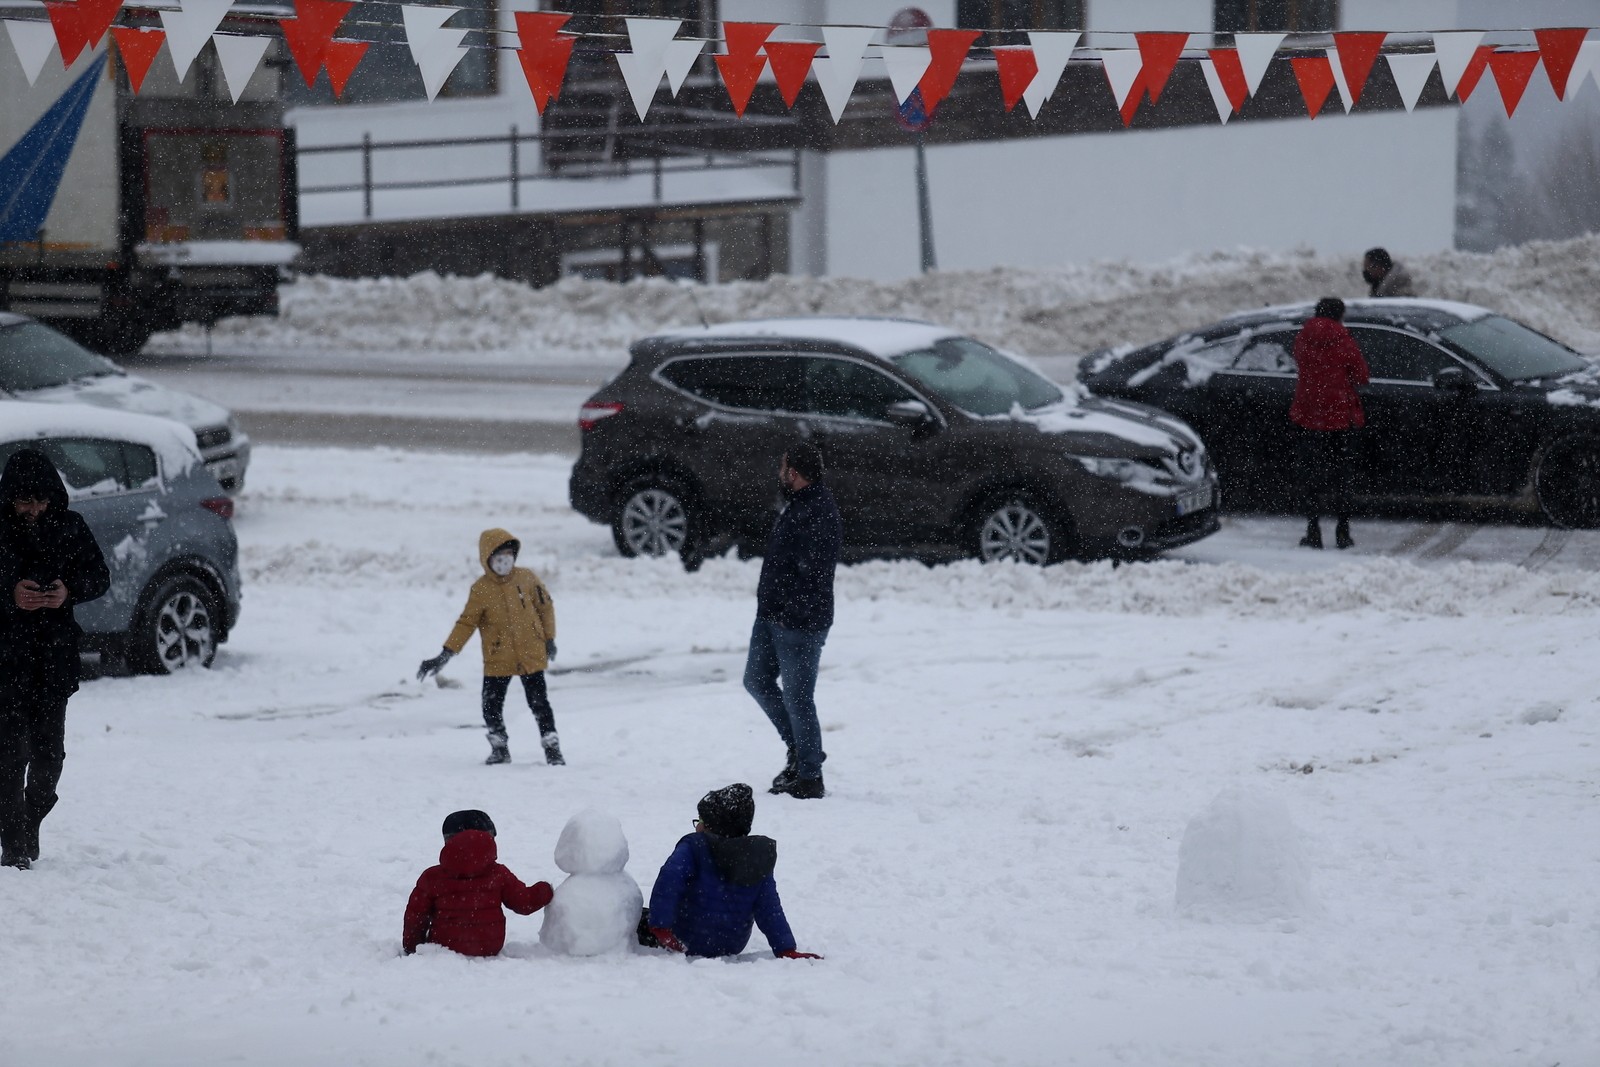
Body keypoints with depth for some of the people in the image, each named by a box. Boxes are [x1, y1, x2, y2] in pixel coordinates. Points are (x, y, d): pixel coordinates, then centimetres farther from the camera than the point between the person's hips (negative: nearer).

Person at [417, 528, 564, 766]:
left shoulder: (526, 578, -3)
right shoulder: (480, 589, -6)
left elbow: (545, 606, 8)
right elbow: (466, 623, -5)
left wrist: (549, 639, 9)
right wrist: (445, 655, -11)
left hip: (531, 655, 0)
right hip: (497, 660, 0)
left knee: (539, 703, -1)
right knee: (491, 706, 2)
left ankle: (552, 747, 8)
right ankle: (499, 748, 21)